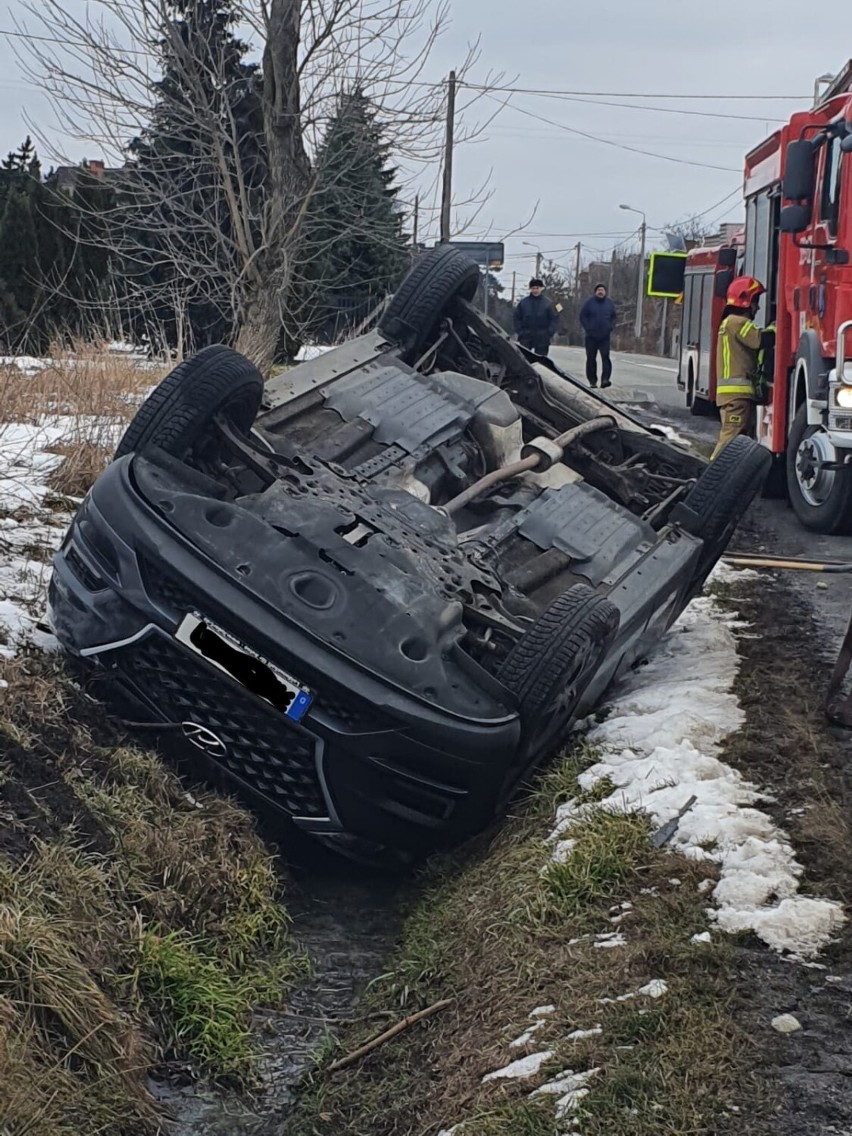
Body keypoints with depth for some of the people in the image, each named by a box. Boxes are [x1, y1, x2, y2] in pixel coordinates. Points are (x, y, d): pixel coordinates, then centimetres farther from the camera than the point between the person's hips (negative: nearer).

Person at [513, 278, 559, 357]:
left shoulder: (547, 303, 0)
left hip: (542, 338, -1)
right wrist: (519, 331, -2)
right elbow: (517, 317, 8)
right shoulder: (524, 302, 3)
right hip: (526, 337, 1)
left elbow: (554, 318, 1)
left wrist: (549, 332, -9)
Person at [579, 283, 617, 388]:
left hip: (605, 336, 0)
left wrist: (610, 328, 0)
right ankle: (592, 381, 10)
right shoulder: (589, 302, -1)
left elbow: (613, 317, 14)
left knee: (605, 356, -13)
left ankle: (605, 379, -18)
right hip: (591, 336, 0)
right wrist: (588, 328, -7)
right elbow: (582, 316, 1)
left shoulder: (609, 303, 6)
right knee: (591, 358, 3)